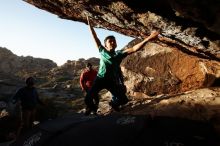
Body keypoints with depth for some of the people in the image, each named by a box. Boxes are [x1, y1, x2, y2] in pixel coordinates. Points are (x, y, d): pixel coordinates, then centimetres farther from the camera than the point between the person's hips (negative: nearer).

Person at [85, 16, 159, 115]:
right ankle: (91, 107, 29)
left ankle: (113, 103, 36)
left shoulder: (119, 54, 1)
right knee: (88, 98, -11)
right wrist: (90, 25, 2)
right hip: (100, 79, -1)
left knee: (123, 100, -2)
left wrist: (147, 39, -20)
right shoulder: (102, 51, 3)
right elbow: (95, 38, 4)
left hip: (113, 81, 1)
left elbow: (134, 49, -10)